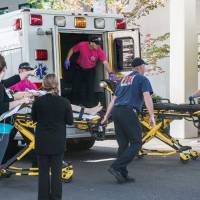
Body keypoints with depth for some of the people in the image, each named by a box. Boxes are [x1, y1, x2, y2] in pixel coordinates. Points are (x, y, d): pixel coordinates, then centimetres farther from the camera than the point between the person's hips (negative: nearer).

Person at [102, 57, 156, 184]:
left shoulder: (124, 79, 26)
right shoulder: (142, 79, 6)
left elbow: (114, 99, 24)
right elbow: (147, 97, -9)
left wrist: (106, 116, 25)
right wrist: (152, 116, -15)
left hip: (116, 111, 7)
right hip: (129, 112, -7)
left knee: (123, 144, 11)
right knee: (136, 143, -2)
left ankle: (123, 174, 11)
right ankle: (116, 167, -14)